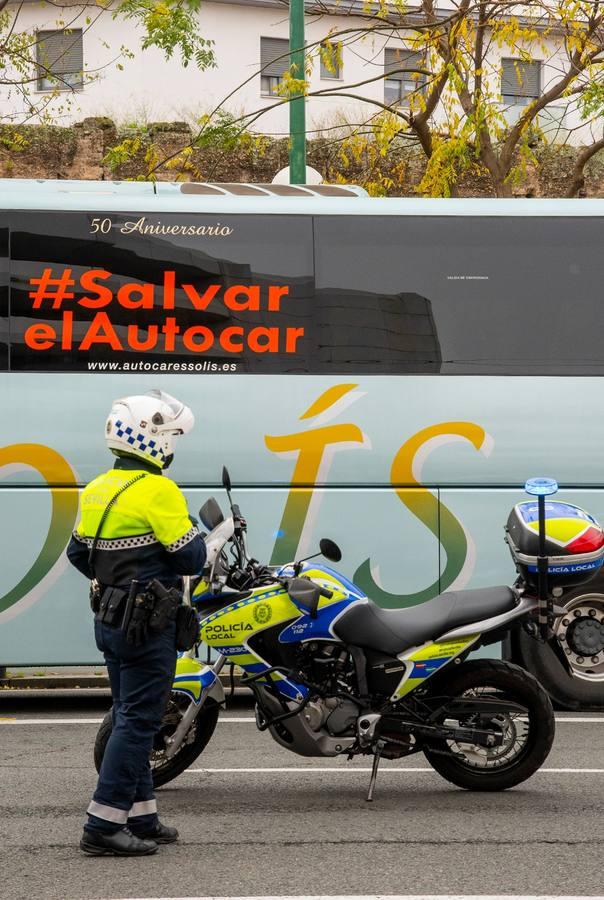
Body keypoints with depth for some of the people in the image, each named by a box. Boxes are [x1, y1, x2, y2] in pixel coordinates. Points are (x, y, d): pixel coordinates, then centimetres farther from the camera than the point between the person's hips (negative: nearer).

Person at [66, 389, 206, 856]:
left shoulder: (97, 489, 9)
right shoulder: (158, 490, -18)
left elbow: (78, 552, 16)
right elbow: (191, 558, -17)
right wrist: (197, 535, 3)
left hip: (109, 620, 9)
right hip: (147, 624, -9)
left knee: (130, 717, 15)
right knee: (139, 721, -5)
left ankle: (141, 817, 21)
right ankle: (103, 826, -7)